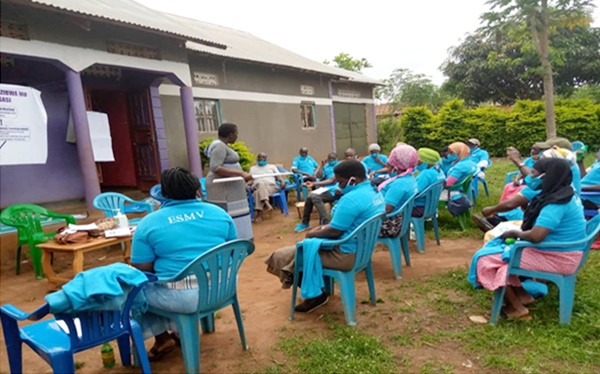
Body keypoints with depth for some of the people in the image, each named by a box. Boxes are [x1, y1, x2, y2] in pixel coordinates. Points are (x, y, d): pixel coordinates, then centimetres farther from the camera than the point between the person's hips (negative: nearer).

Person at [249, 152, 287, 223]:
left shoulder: (272, 166, 29)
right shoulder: (253, 168, 30)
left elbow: (279, 177, 16)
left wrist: (283, 181, -7)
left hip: (271, 186, 0)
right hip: (257, 186, 1)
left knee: (258, 192, -37)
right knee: (261, 184, -40)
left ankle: (258, 213, -45)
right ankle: (267, 204, -56)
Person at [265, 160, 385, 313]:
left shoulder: (351, 199, -25)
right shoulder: (375, 192, 6)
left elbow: (334, 232, -22)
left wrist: (312, 234, -5)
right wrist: (326, 227, 8)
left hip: (346, 254, -10)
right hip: (362, 249, 11)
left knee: (281, 256, -3)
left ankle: (315, 294, 8)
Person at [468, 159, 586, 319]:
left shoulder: (557, 203, -25)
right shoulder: (564, 194, 6)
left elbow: (536, 236, -31)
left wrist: (515, 233, -13)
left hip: (555, 258, -10)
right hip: (559, 251, 10)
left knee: (486, 258, -11)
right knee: (496, 246, 14)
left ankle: (516, 307, 1)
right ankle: (521, 294, 12)